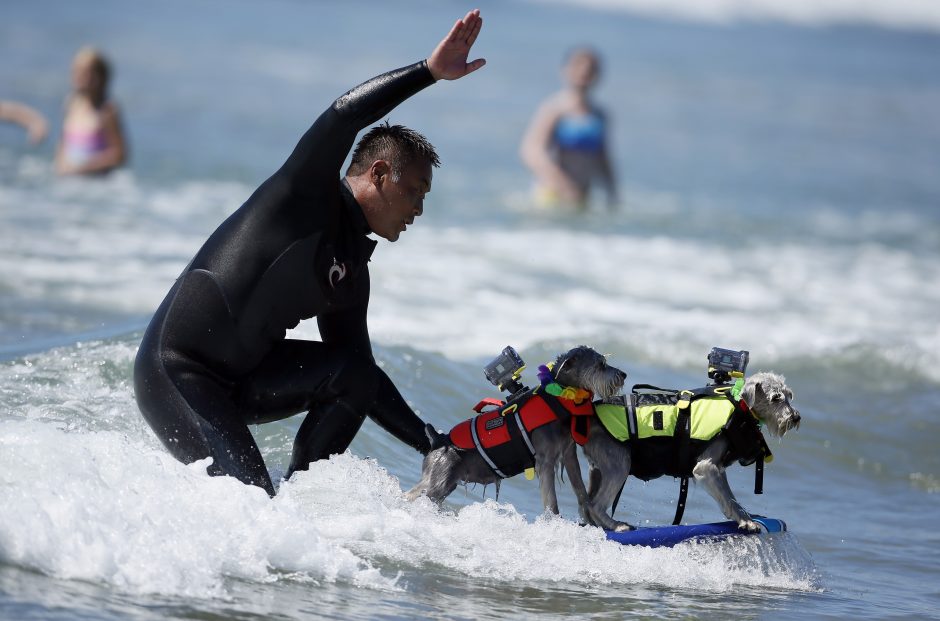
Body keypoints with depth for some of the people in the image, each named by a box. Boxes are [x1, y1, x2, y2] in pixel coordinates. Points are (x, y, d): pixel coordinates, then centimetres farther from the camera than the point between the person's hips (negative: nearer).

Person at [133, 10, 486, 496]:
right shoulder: (309, 193, -9)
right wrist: (430, 71, -29)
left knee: (353, 375, -11)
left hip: (241, 378, 8)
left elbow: (362, 375, 16)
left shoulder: (352, 276, 12)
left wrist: (433, 444, 9)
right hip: (174, 371, -8)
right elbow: (345, 115, -26)